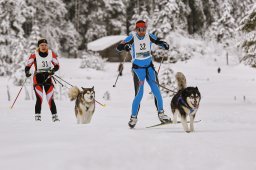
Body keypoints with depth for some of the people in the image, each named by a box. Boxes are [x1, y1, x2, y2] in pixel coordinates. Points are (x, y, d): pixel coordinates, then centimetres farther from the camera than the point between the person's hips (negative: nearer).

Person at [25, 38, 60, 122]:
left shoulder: (51, 54, -1)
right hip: (38, 78, -2)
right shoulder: (34, 55, -8)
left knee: (50, 98, -2)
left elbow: (57, 65, 4)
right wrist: (27, 72, -25)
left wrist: (53, 70, -17)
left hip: (48, 78, 2)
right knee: (39, 99, -12)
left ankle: (54, 116, 5)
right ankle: (37, 116, -5)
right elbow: (27, 65, -5)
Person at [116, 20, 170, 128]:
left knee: (156, 91, -4)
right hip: (138, 67, -3)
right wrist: (125, 47, -35)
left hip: (149, 66, 3)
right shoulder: (132, 38, -11)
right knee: (139, 94, -11)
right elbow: (118, 48, -12)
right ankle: (133, 117, 2)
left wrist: (164, 45, -18)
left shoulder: (149, 37, -3)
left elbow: (159, 42, 6)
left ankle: (161, 114, 8)